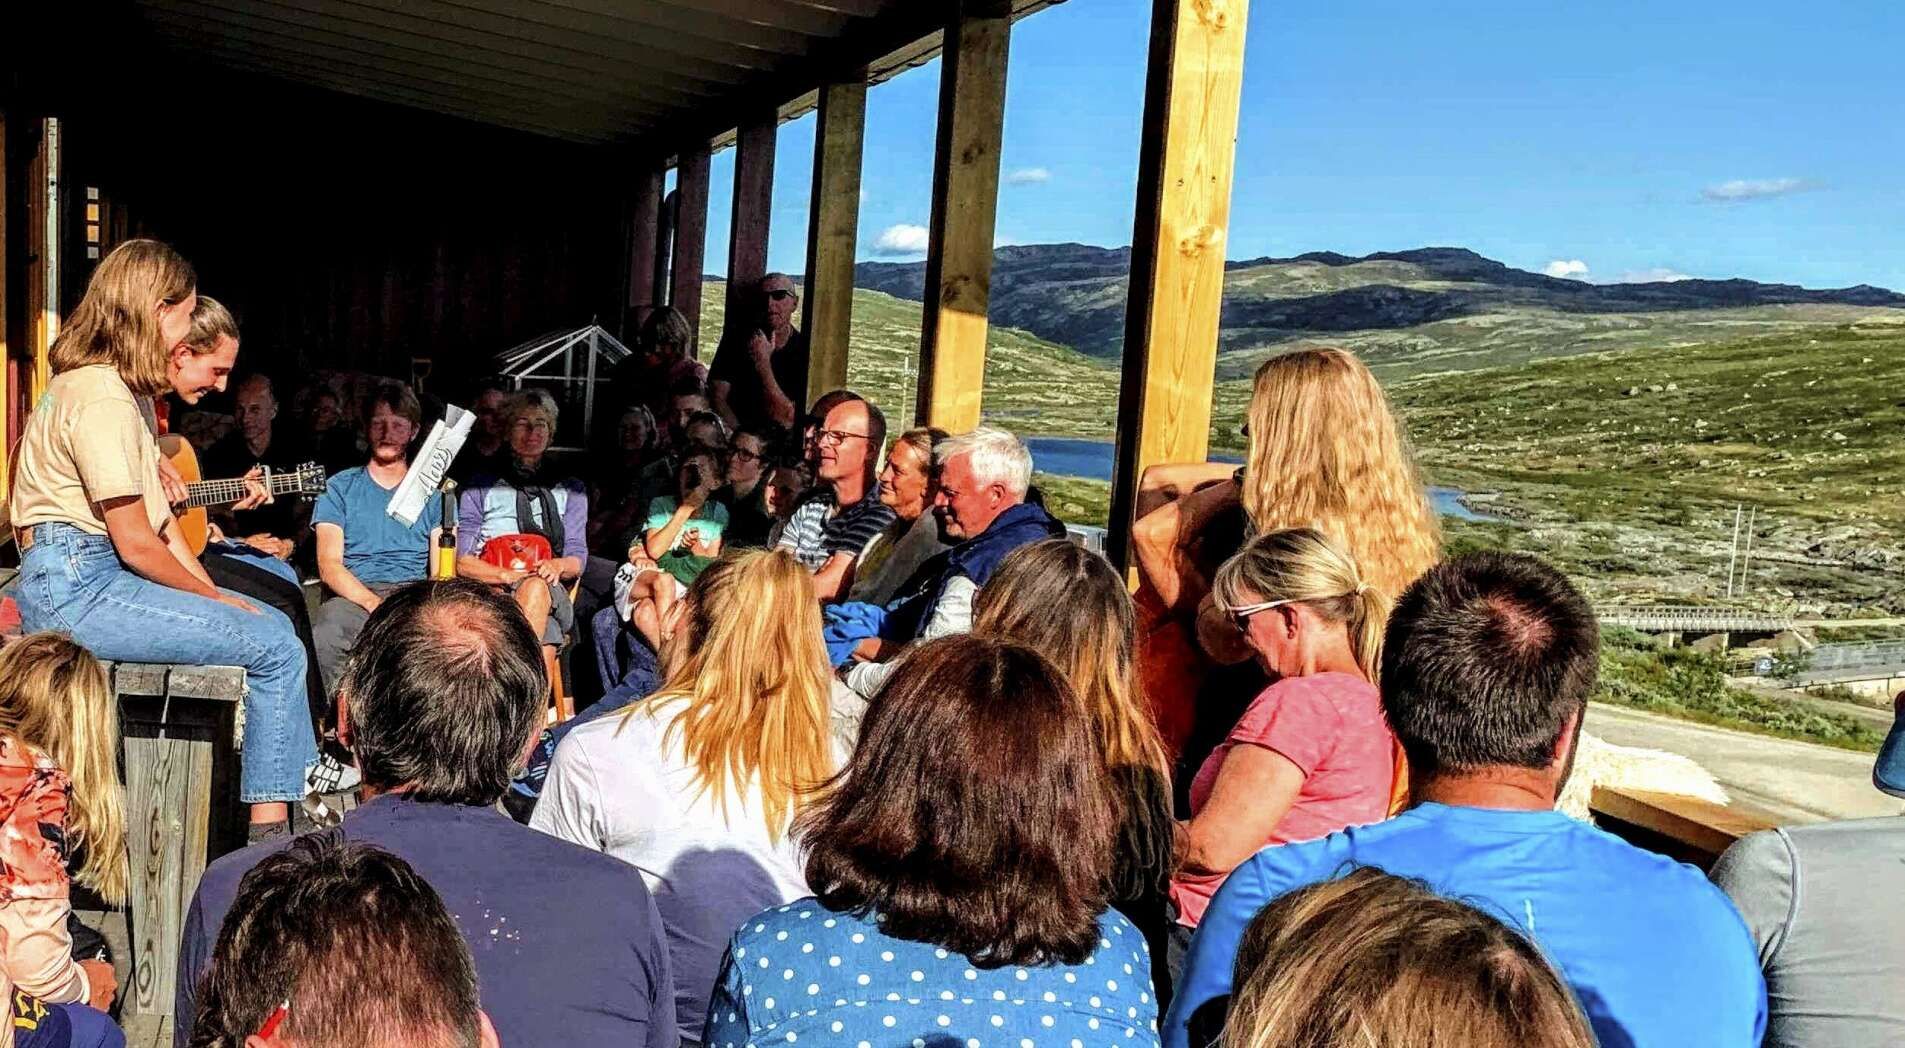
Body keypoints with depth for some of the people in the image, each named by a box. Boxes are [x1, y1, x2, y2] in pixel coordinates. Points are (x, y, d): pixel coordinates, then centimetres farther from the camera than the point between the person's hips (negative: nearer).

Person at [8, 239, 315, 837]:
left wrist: (210, 593, 6)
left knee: (273, 624, 11)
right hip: (74, 586, -11)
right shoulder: (100, 397, -17)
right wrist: (215, 598, -6)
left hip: (95, 575, 11)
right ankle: (271, 826, -8)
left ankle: (307, 785, 11)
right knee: (276, 647, -15)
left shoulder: (130, 393, 16)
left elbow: (160, 522, 14)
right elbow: (136, 545, -18)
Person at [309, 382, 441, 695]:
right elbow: (329, 565, 3)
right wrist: (374, 603, -17)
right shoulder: (340, 487, 17)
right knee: (325, 640, -37)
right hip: (353, 596, -1)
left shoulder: (432, 492, 21)